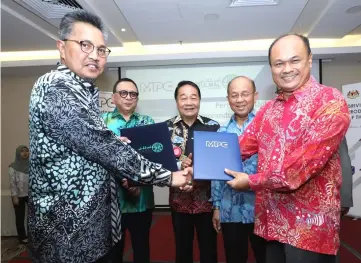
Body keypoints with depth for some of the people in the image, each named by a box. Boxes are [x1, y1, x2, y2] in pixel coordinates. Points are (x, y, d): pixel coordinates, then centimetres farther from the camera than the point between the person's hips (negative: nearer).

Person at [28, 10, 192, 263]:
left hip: (93, 216, 9)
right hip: (70, 227, -9)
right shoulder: (53, 88, -21)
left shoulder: (85, 91, 9)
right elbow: (102, 146, -26)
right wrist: (167, 176, -20)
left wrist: (116, 144, 3)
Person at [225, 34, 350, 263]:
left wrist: (252, 181, -16)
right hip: (271, 220, 6)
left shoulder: (330, 101, -12)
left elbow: (306, 162, -22)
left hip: (310, 225, -6)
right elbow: (240, 147, 7)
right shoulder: (268, 110, 11)